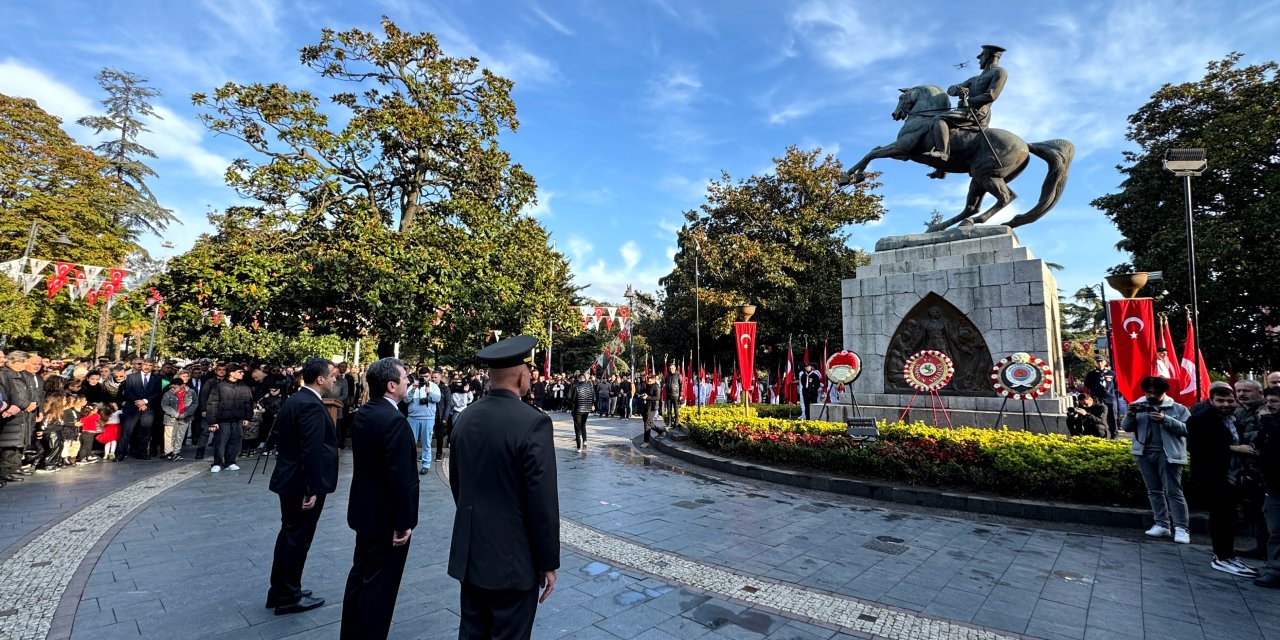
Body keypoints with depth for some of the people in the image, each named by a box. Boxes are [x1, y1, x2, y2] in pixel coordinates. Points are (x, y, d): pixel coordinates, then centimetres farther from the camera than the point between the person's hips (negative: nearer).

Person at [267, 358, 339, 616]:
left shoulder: (293, 400, 9)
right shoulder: (311, 405, -22)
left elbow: (284, 440, 15)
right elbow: (312, 451, -26)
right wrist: (312, 489, -22)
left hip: (290, 479, 10)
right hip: (303, 482, -10)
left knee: (289, 534, 20)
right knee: (298, 539, 3)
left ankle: (279, 590, 32)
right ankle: (288, 597, 16)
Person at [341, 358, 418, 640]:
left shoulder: (362, 414, 2)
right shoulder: (395, 420, -26)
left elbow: (366, 462, 9)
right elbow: (399, 478, -27)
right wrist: (403, 523, -17)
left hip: (365, 510, 10)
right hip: (387, 517, -9)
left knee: (360, 574, 23)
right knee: (379, 585, 6)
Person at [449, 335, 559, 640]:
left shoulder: (465, 418, 1)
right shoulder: (533, 423, -21)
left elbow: (455, 481, 11)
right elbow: (543, 501, -20)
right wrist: (548, 562, -9)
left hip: (469, 551, 7)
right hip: (513, 557, -6)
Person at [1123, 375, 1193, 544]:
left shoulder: (1178, 408, 0)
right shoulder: (1139, 405, 6)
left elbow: (1187, 429, -10)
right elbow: (1127, 428, 6)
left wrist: (1165, 419, -22)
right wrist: (1130, 415, -13)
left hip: (1167, 454, -4)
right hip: (1144, 453, 4)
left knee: (1173, 492, -3)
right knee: (1154, 491, 10)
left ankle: (1181, 528, 1)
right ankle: (1162, 524, 18)